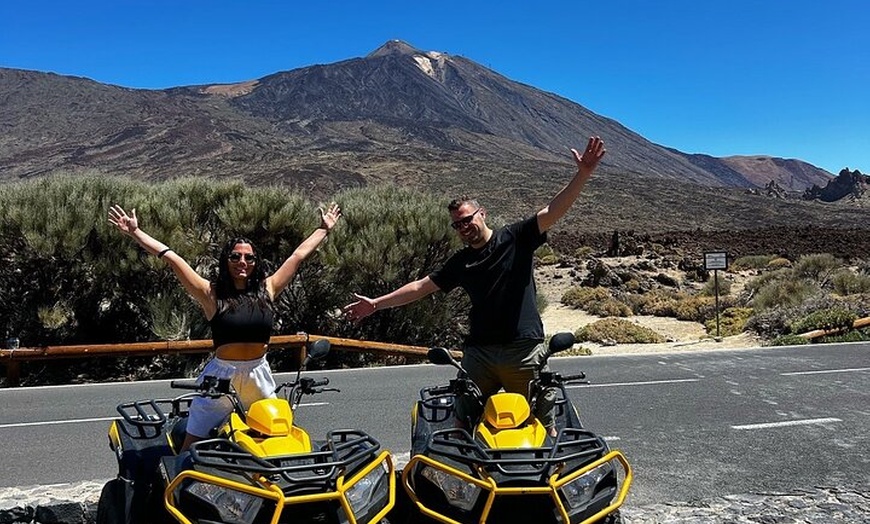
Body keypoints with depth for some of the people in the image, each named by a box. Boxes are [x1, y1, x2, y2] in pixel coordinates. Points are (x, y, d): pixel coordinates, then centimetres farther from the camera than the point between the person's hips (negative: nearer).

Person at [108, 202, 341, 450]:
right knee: (193, 446, 1)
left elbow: (299, 254, 12)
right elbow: (172, 258, -5)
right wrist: (135, 232, -6)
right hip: (221, 377, -3)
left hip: (259, 377, 3)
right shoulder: (212, 294, -3)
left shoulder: (267, 289, 5)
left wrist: (324, 229, 20)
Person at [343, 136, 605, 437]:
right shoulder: (460, 263, 14)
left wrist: (583, 174, -22)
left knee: (542, 423, 6)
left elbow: (553, 211, -9)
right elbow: (421, 287, 18)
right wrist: (377, 304, 16)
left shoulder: (515, 239, 2)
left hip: (523, 352, -3)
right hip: (478, 353, 4)